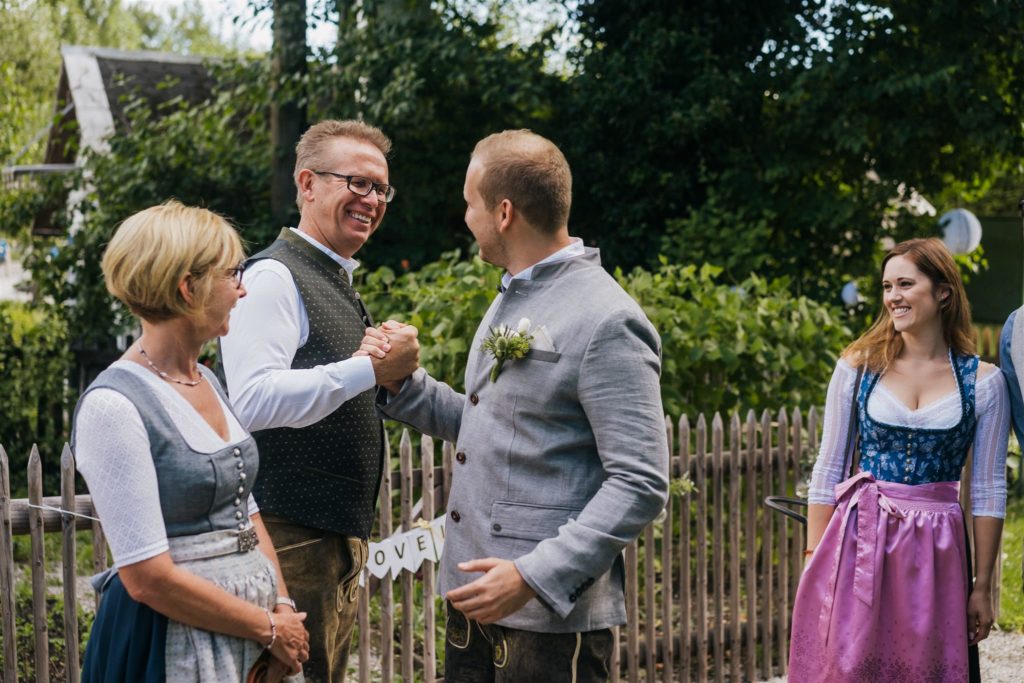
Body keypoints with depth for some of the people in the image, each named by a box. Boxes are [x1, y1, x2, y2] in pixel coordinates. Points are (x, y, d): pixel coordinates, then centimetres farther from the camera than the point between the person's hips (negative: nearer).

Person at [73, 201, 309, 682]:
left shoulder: (208, 382, 8)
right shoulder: (113, 406, -17)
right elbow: (148, 578, -19)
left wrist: (283, 607, -1)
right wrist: (270, 629, -12)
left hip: (253, 623, 7)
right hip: (172, 644, -7)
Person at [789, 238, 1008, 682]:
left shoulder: (983, 382, 1)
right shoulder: (858, 367, 1)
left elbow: (989, 490, 2)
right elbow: (827, 471, 4)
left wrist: (983, 586, 1)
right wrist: (815, 561, -2)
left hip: (937, 554, 0)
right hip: (859, 544, 0)